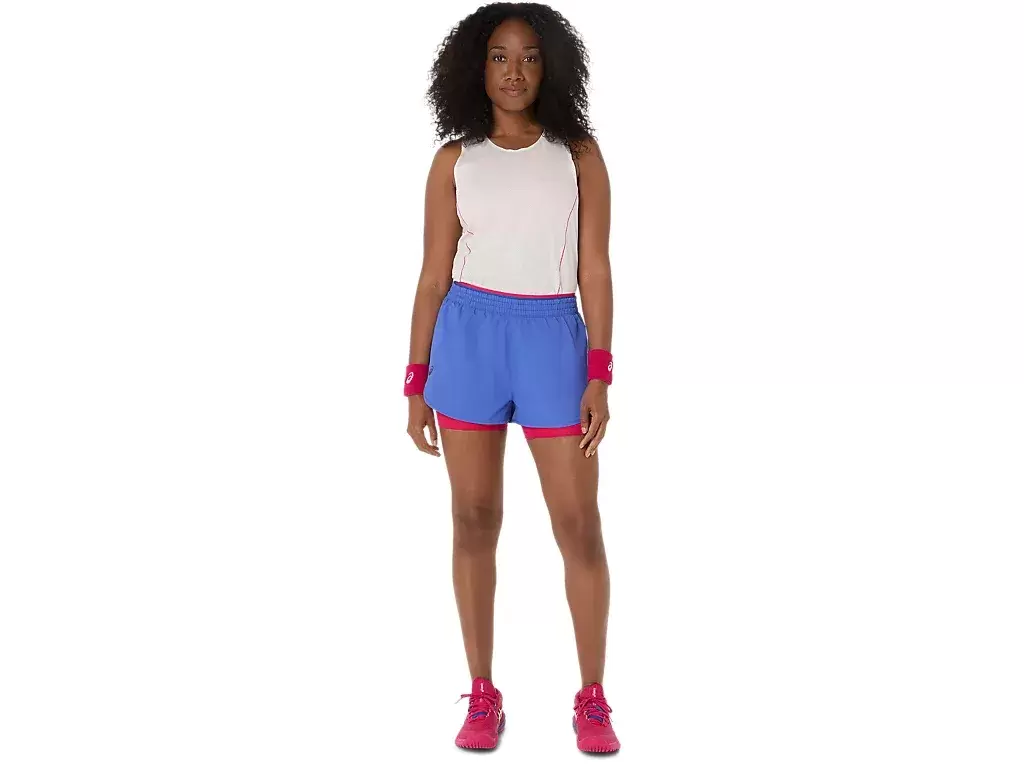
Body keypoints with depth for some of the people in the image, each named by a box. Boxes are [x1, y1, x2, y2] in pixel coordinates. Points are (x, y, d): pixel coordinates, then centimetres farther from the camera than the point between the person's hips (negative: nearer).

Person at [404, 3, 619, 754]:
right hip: (468, 339, 1)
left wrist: (600, 376, -8)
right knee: (475, 521, 4)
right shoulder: (454, 161, 4)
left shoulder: (579, 153, 3)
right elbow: (434, 276, 5)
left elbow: (595, 270, 0)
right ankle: (483, 697, 15)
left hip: (552, 340, -1)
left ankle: (592, 700, 12)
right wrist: (416, 382, 2)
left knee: (580, 528, -1)